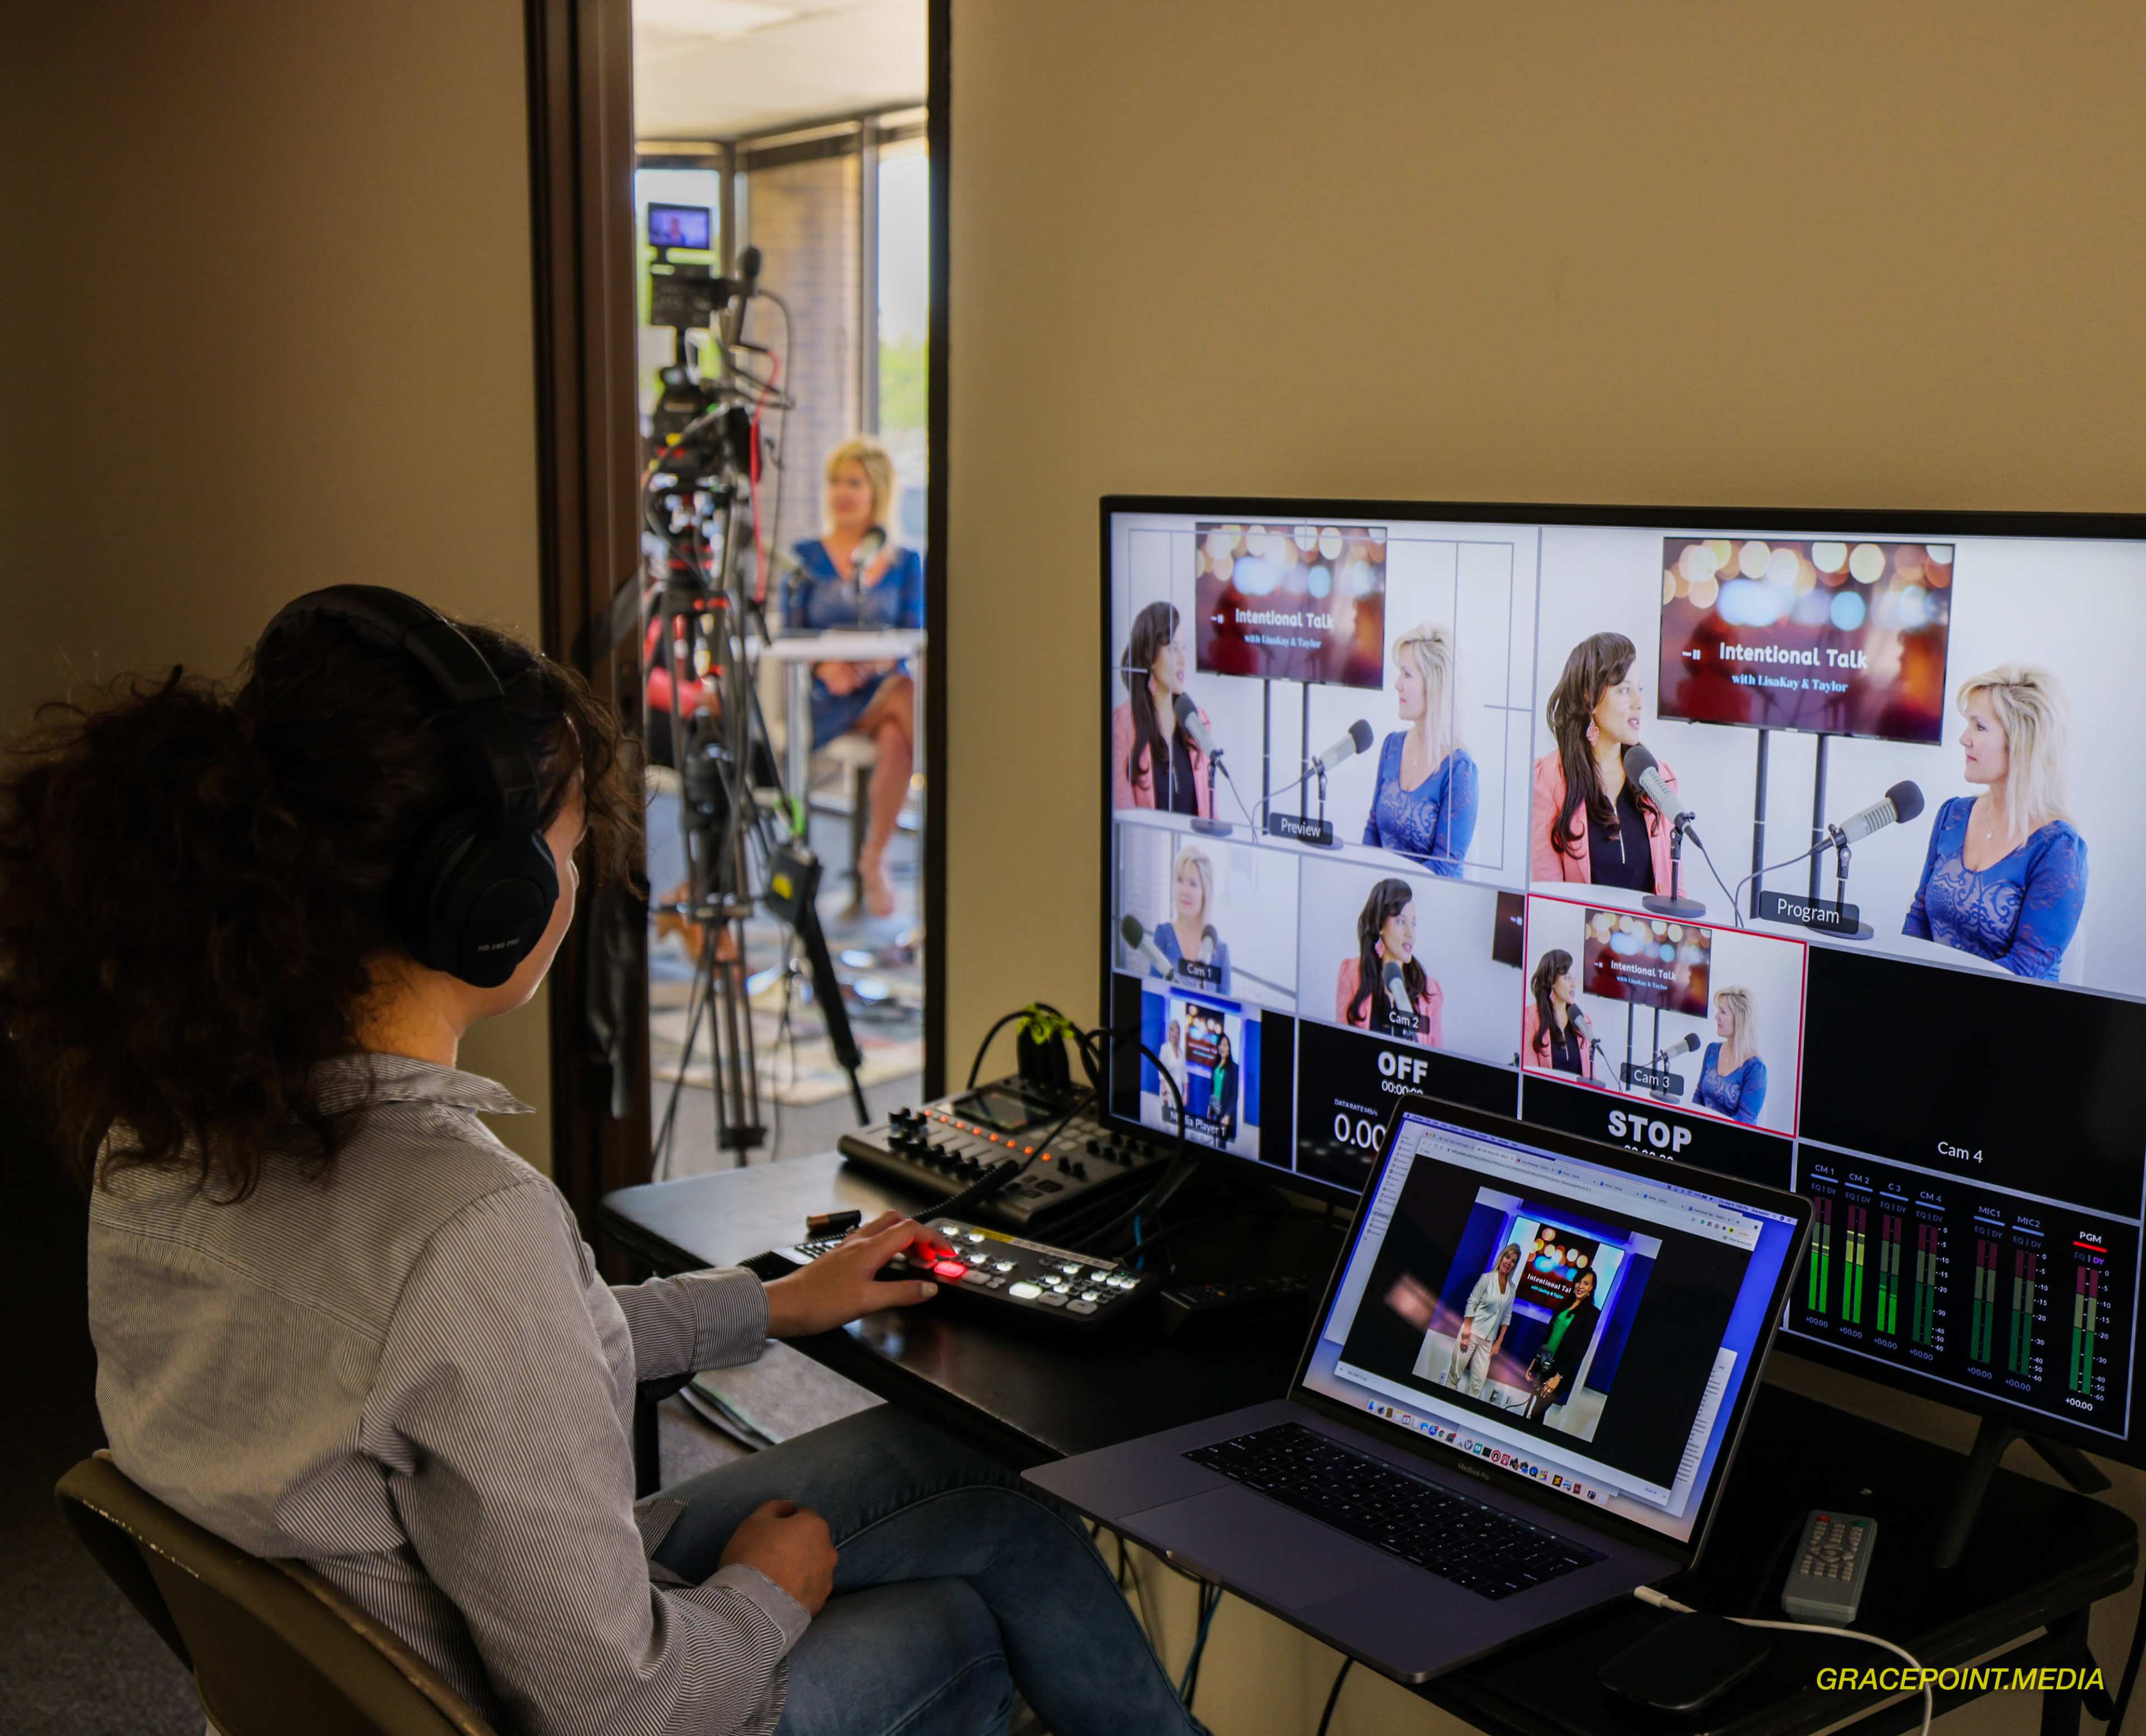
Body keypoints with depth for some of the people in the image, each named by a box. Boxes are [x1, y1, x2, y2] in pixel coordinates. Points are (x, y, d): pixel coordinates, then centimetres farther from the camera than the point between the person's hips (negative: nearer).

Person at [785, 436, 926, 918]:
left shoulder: (906, 562, 12)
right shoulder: (806, 556, 9)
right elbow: (789, 635, 2)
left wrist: (873, 663, -19)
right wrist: (825, 667, -20)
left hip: (887, 685, 2)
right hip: (826, 701, -2)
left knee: (896, 738, -34)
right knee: (909, 697, -33)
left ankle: (874, 860, -16)